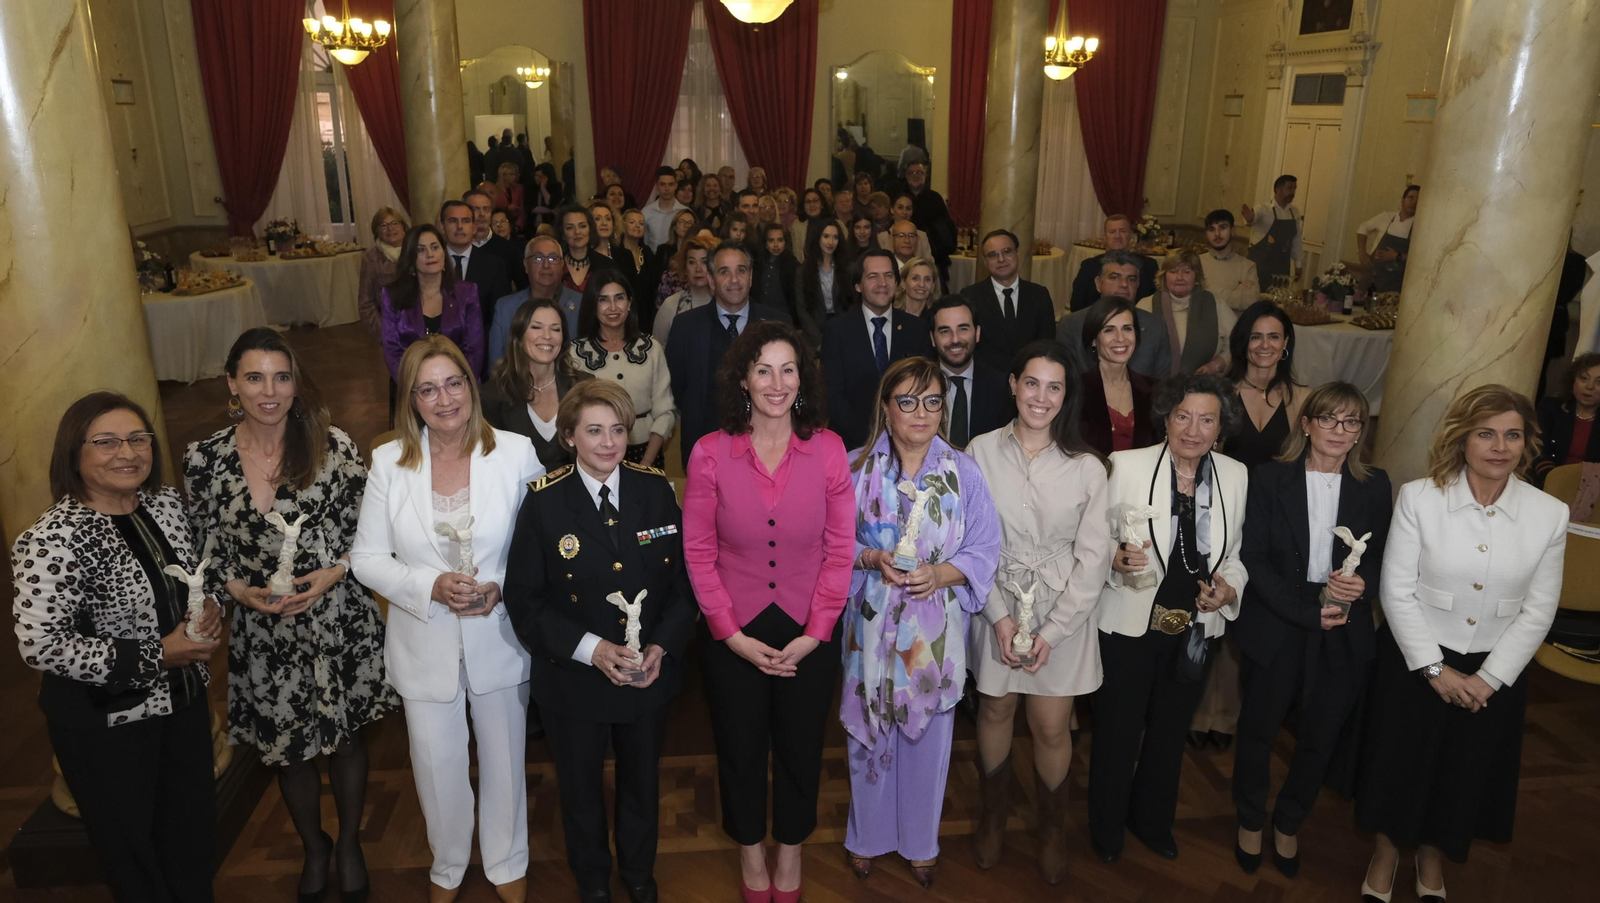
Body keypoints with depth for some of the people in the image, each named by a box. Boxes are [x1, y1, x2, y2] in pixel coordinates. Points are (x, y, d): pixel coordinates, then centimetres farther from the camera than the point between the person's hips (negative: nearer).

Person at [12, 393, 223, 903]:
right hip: (105, 725, -6)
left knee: (193, 826, 22)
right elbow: (39, 645, -24)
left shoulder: (167, 503, -2)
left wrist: (210, 608, -8)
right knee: (130, 844, 15)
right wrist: (157, 654, -23)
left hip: (184, 699, 6)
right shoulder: (51, 540, -22)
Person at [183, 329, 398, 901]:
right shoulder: (205, 459, -7)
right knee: (289, 753, 18)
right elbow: (207, 553, 2)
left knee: (345, 740, 17)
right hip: (264, 635, 1)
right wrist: (242, 592, -14)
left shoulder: (334, 446, -11)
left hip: (340, 623, -1)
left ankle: (349, 843, 43)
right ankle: (313, 847, 46)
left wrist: (330, 575, -18)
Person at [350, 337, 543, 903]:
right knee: (438, 766, 18)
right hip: (425, 644, 1)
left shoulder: (516, 453, -10)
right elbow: (366, 557, -4)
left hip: (498, 639, -1)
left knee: (503, 760, 17)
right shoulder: (389, 462, -6)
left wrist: (503, 588, -20)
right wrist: (431, 587, -19)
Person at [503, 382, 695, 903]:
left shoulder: (656, 491, -8)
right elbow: (524, 600, -12)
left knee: (642, 782, 24)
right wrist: (590, 648, -23)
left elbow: (684, 580, -3)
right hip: (574, 679, -2)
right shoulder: (544, 503, -14)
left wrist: (663, 646, -17)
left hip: (649, 674, 2)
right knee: (581, 789, 21)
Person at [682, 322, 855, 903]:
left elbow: (841, 548, -6)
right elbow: (698, 552, -6)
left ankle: (790, 850, 44)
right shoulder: (710, 453, -11)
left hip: (809, 634, 1)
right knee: (740, 748, 17)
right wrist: (733, 635, -10)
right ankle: (750, 850, 44)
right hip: (733, 633, 0)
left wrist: (815, 633, -10)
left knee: (800, 747, 17)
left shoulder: (828, 449, -9)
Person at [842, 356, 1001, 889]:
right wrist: (872, 558, -19)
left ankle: (920, 842, 37)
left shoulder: (964, 473, -4)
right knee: (869, 731, 13)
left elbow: (984, 550, -3)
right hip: (872, 623, 0)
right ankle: (868, 836, 37)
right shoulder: (855, 469, -5)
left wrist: (939, 573, -20)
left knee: (928, 735, 13)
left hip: (936, 628, 1)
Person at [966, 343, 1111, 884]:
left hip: (1063, 615, 0)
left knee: (1051, 728, 6)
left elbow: (1093, 559, -5)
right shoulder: (982, 452, -8)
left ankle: (1052, 829, 32)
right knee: (995, 711, 14)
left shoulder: (1087, 468, -8)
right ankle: (993, 816, 38)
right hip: (996, 607, 0)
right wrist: (1000, 615, -9)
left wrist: (1052, 631, -9)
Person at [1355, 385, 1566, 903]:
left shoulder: (1549, 514, -8)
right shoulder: (1419, 497, -14)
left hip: (1494, 671, 2)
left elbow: (1538, 611, -4)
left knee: (1465, 771, 18)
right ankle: (1387, 851, 38)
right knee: (1401, 760, 13)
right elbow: (1396, 591, -11)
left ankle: (1432, 855, 44)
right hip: (1415, 661, -2)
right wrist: (1434, 668, -13)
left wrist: (1489, 678, -9)